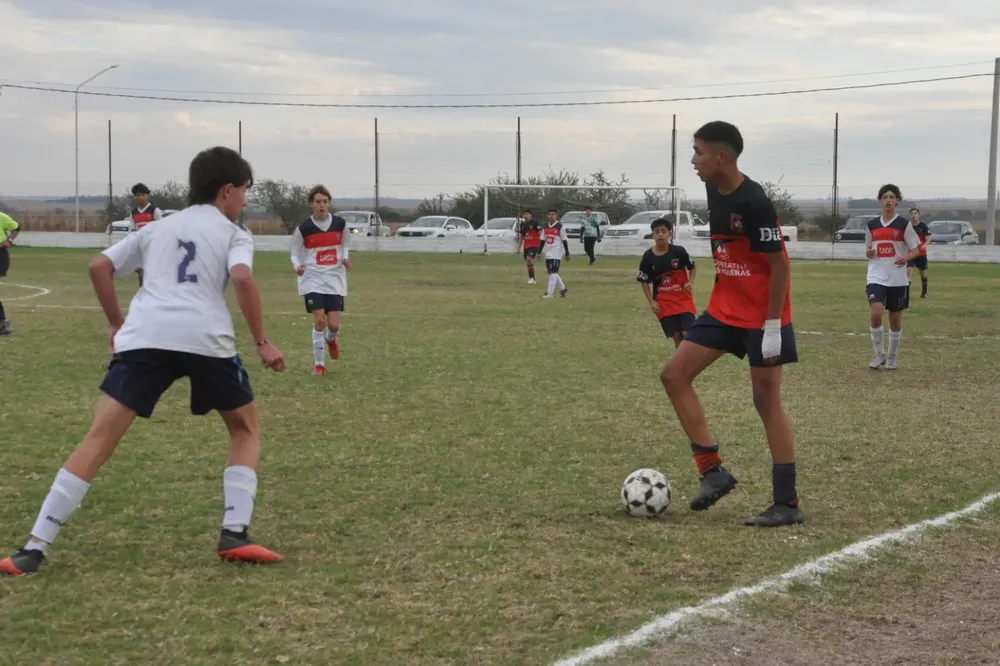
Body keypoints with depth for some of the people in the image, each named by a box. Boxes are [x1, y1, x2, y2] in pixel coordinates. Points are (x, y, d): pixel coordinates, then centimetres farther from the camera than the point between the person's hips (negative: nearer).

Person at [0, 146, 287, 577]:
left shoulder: (157, 229, 29)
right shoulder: (232, 233, 17)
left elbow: (99, 267, 21)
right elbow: (242, 280, -4)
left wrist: (117, 325, 29)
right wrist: (262, 343, 1)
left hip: (144, 336, 2)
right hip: (205, 340, -2)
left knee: (98, 441, -1)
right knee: (246, 429, 20)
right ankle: (235, 535, 6)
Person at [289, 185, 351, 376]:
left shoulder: (340, 224, 0)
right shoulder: (303, 228, -6)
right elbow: (295, 254, 4)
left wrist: (345, 259, -4)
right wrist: (298, 267, -18)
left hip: (335, 278, 2)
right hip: (313, 278, -2)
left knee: (334, 324, -5)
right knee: (319, 321, -13)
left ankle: (331, 339, 35)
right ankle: (319, 364, 5)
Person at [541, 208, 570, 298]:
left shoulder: (559, 226, -6)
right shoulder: (545, 227, 11)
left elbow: (564, 241, -5)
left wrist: (567, 254, -6)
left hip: (556, 253, -7)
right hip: (548, 253, 7)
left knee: (553, 272, -13)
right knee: (552, 272, 12)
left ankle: (550, 293, -15)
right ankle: (563, 288, 27)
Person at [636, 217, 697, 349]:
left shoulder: (679, 251, -9)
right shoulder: (648, 257, -6)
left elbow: (692, 268, 7)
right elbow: (644, 281, 4)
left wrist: (690, 282, -11)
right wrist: (651, 302, -4)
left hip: (683, 299, -1)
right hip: (664, 302, 1)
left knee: (687, 333, -13)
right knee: (676, 336, 1)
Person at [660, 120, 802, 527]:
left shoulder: (754, 202, -22)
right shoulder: (714, 191, 3)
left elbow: (779, 265, -20)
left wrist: (772, 327, -20)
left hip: (762, 316, -8)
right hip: (725, 309, 8)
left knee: (766, 400, -5)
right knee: (674, 375, 1)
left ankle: (788, 503, 3)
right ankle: (713, 471, 5)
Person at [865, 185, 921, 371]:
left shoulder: (904, 224, -2)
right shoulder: (871, 225, 7)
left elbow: (916, 250, 0)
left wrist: (906, 258, -21)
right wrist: (869, 254, -6)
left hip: (898, 279, -1)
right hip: (877, 277, 1)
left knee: (895, 318, 8)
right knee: (875, 313, -19)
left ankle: (892, 357, 25)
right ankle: (879, 354, -3)